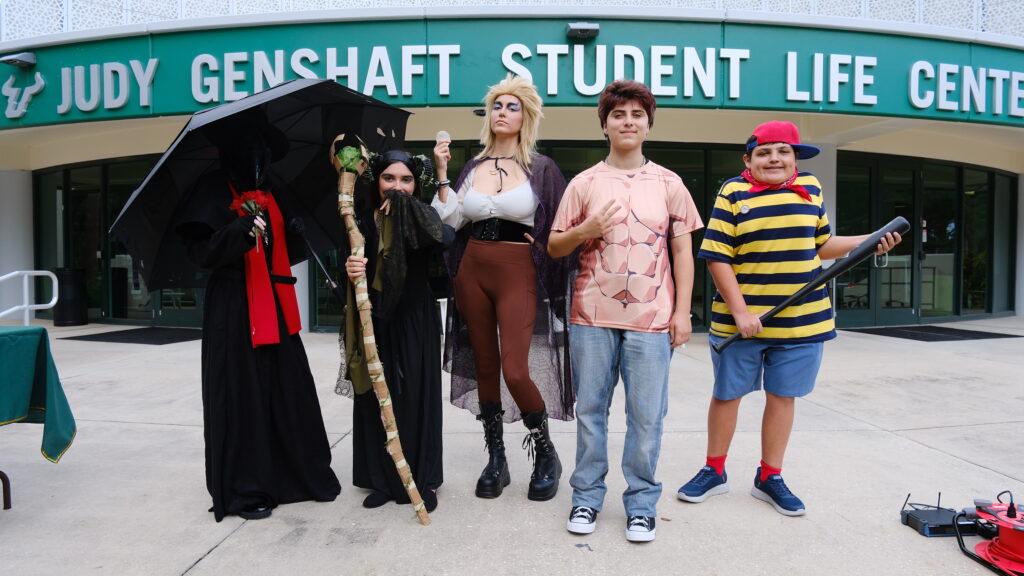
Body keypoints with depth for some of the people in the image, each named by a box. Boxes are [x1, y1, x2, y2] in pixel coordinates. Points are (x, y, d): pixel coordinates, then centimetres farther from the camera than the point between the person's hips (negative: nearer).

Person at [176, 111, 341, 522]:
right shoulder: (214, 190, -3)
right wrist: (242, 231, -27)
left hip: (275, 306, 6)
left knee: (289, 391, 7)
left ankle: (305, 475, 19)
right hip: (234, 310, -6)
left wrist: (295, 234, 0)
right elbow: (202, 250, -13)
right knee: (242, 395, -2)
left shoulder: (267, 195, 16)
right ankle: (245, 489, 10)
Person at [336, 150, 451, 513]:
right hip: (375, 321, 3)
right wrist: (350, 271, -21)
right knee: (375, 397, 8)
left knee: (416, 397, 3)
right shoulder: (364, 218, 3)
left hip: (414, 321, -2)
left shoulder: (420, 216, -3)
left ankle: (423, 480, 18)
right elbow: (352, 264, 1)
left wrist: (403, 206, -24)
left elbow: (442, 237, -26)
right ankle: (382, 479, 23)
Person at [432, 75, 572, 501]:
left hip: (518, 275, -4)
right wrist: (442, 174, -3)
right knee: (484, 366, 8)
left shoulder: (541, 169, 1)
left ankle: (545, 454, 13)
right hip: (472, 272, 4)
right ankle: (496, 459, 21)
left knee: (516, 370, -12)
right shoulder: (473, 167, 11)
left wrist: (539, 244, -11)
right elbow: (450, 222, 1)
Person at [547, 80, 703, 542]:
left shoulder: (668, 184, 7)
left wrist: (682, 312, 1)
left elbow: (682, 252, 8)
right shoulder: (584, 183, 6)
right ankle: (587, 497, 23)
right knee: (590, 409, 8)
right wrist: (584, 231, -12)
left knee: (646, 416, 3)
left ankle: (641, 503, 19)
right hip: (592, 316, 1)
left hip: (651, 318, 0)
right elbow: (553, 247, 9)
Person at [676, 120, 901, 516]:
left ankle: (769, 478, 28)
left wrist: (868, 242, 3)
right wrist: (740, 311, -16)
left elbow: (821, 246, 18)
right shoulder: (734, 194, -5)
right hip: (740, 321, -3)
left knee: (783, 396, 12)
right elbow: (717, 258, -10)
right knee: (727, 394, 10)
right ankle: (714, 472, 28)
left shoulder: (810, 188, 8)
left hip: (802, 319, 4)